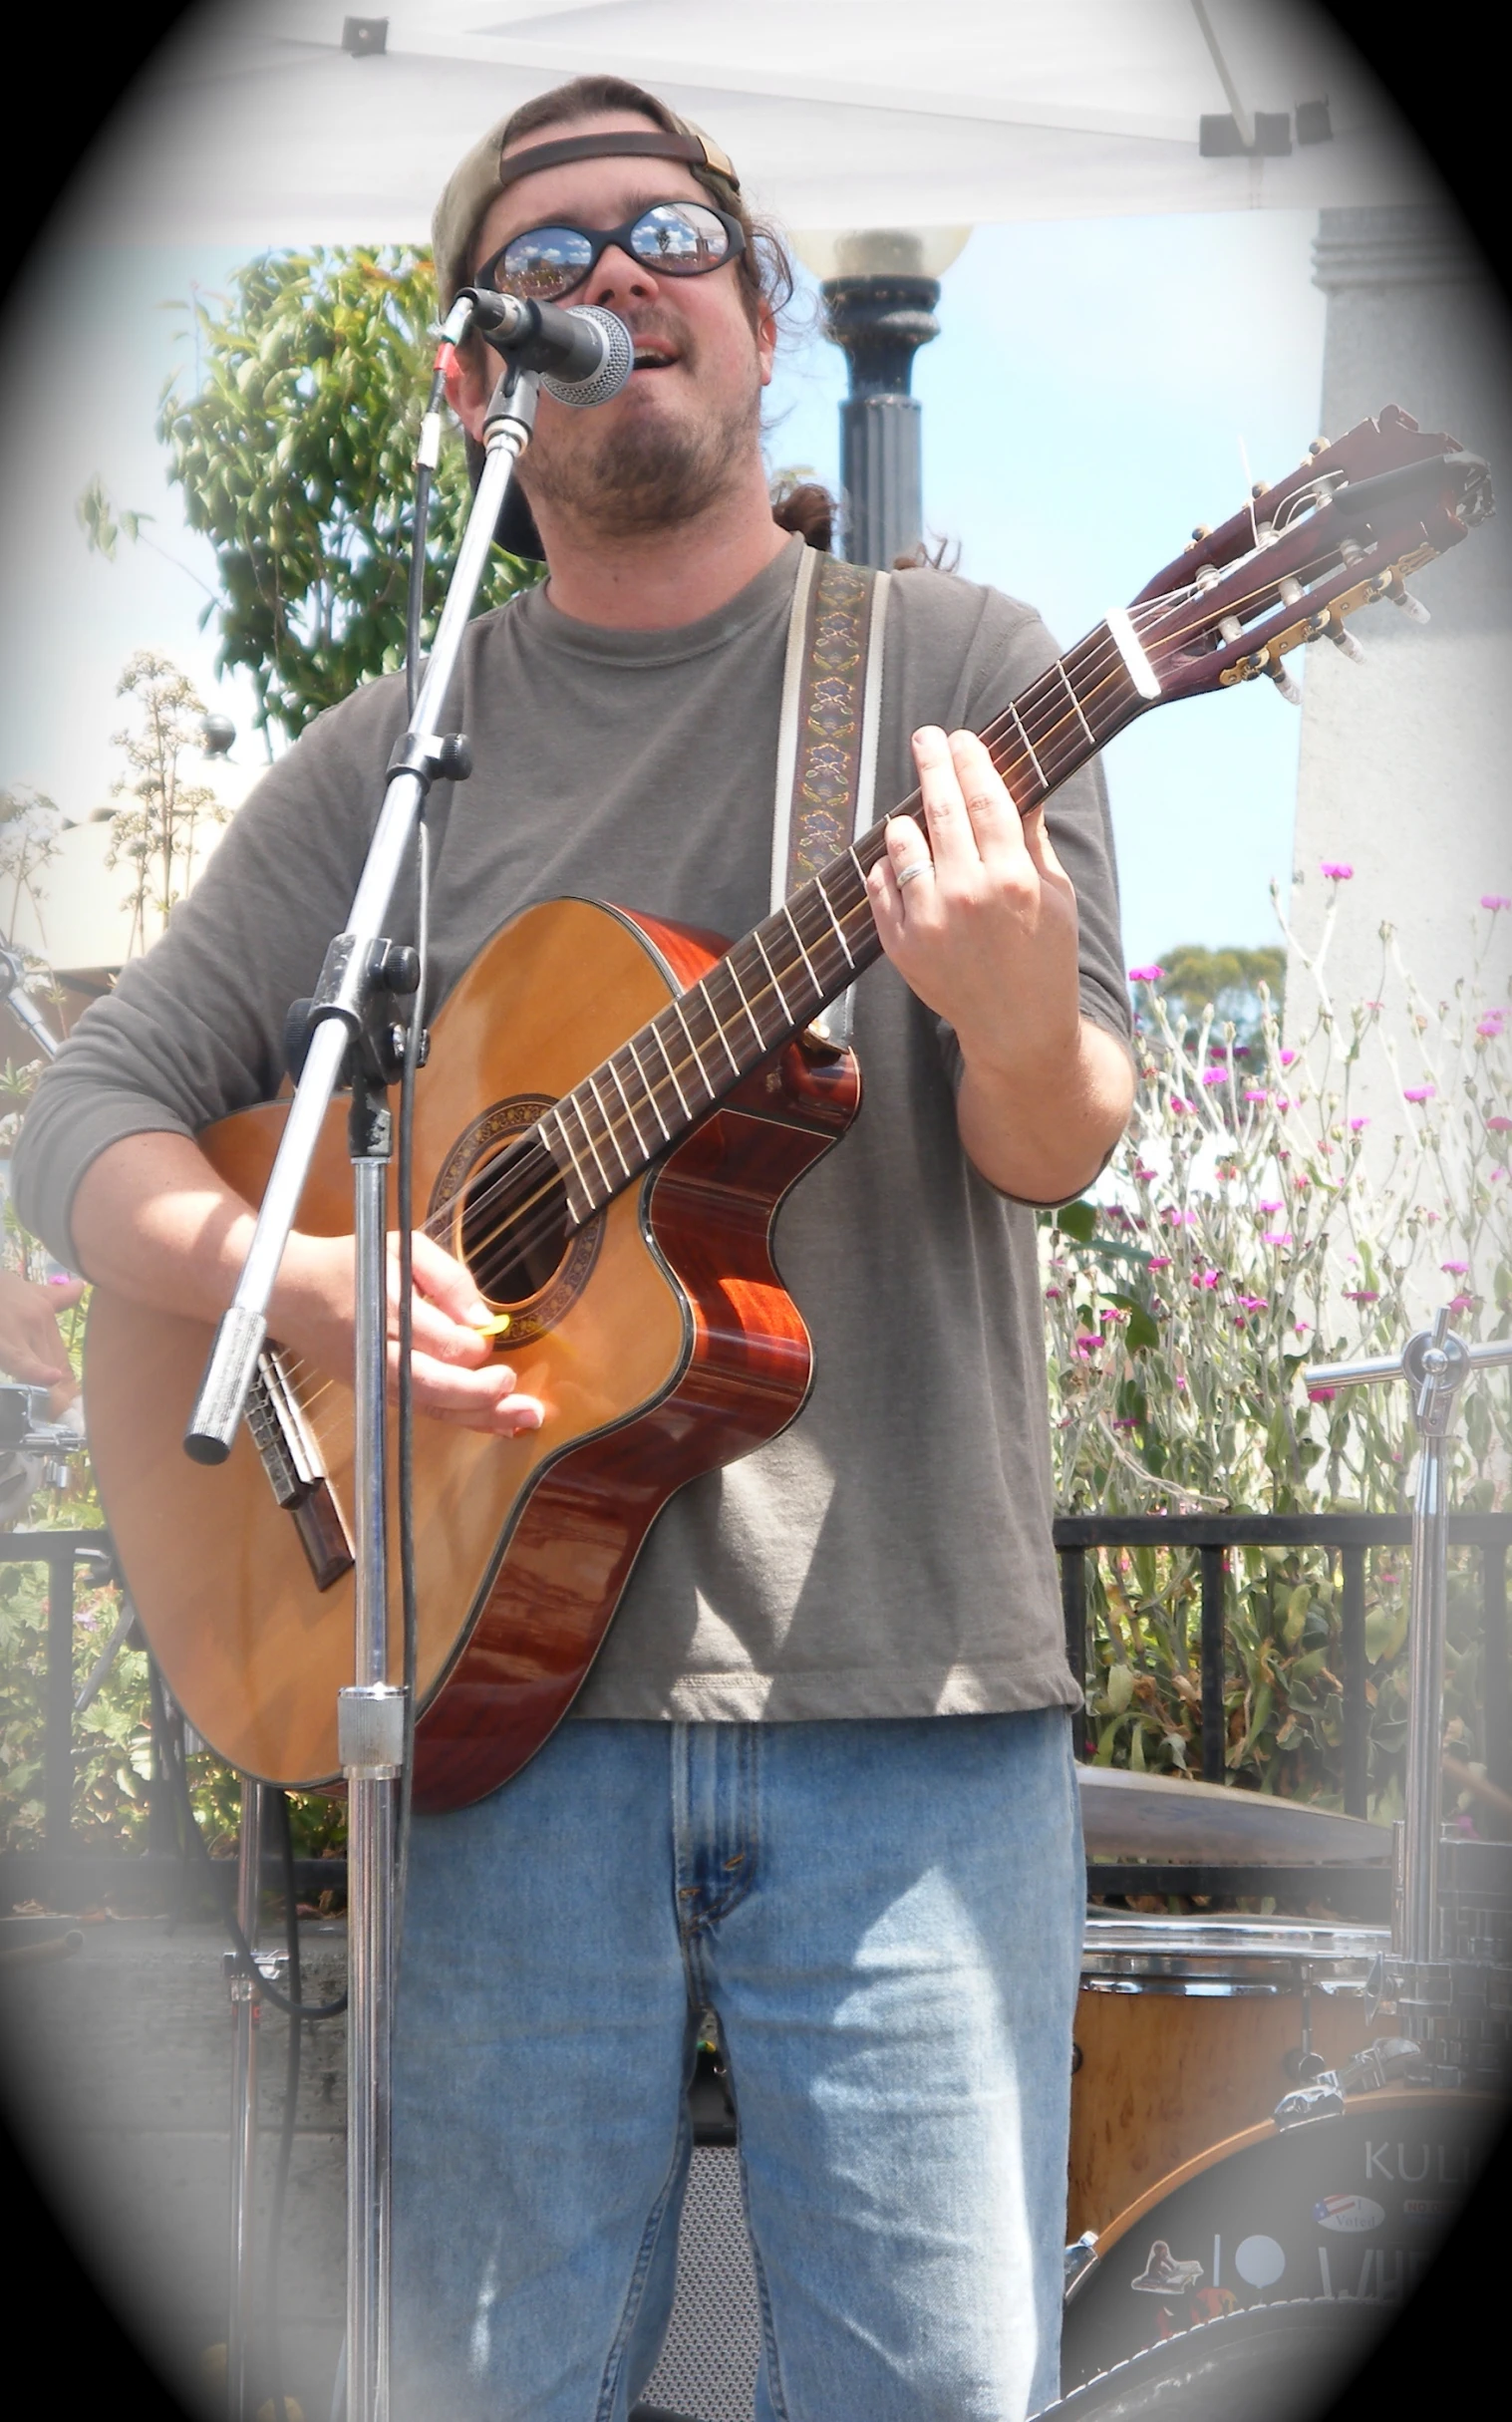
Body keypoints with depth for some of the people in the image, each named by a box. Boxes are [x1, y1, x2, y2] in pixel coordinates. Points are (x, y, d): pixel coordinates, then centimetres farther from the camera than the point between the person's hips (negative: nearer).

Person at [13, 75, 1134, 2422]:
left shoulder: (958, 672, 6)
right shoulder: (394, 758, 11)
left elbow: (1056, 1152, -3)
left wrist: (1021, 1017, -28)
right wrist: (291, 1283, -12)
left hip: (905, 1696, -1)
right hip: (520, 1689, 2)